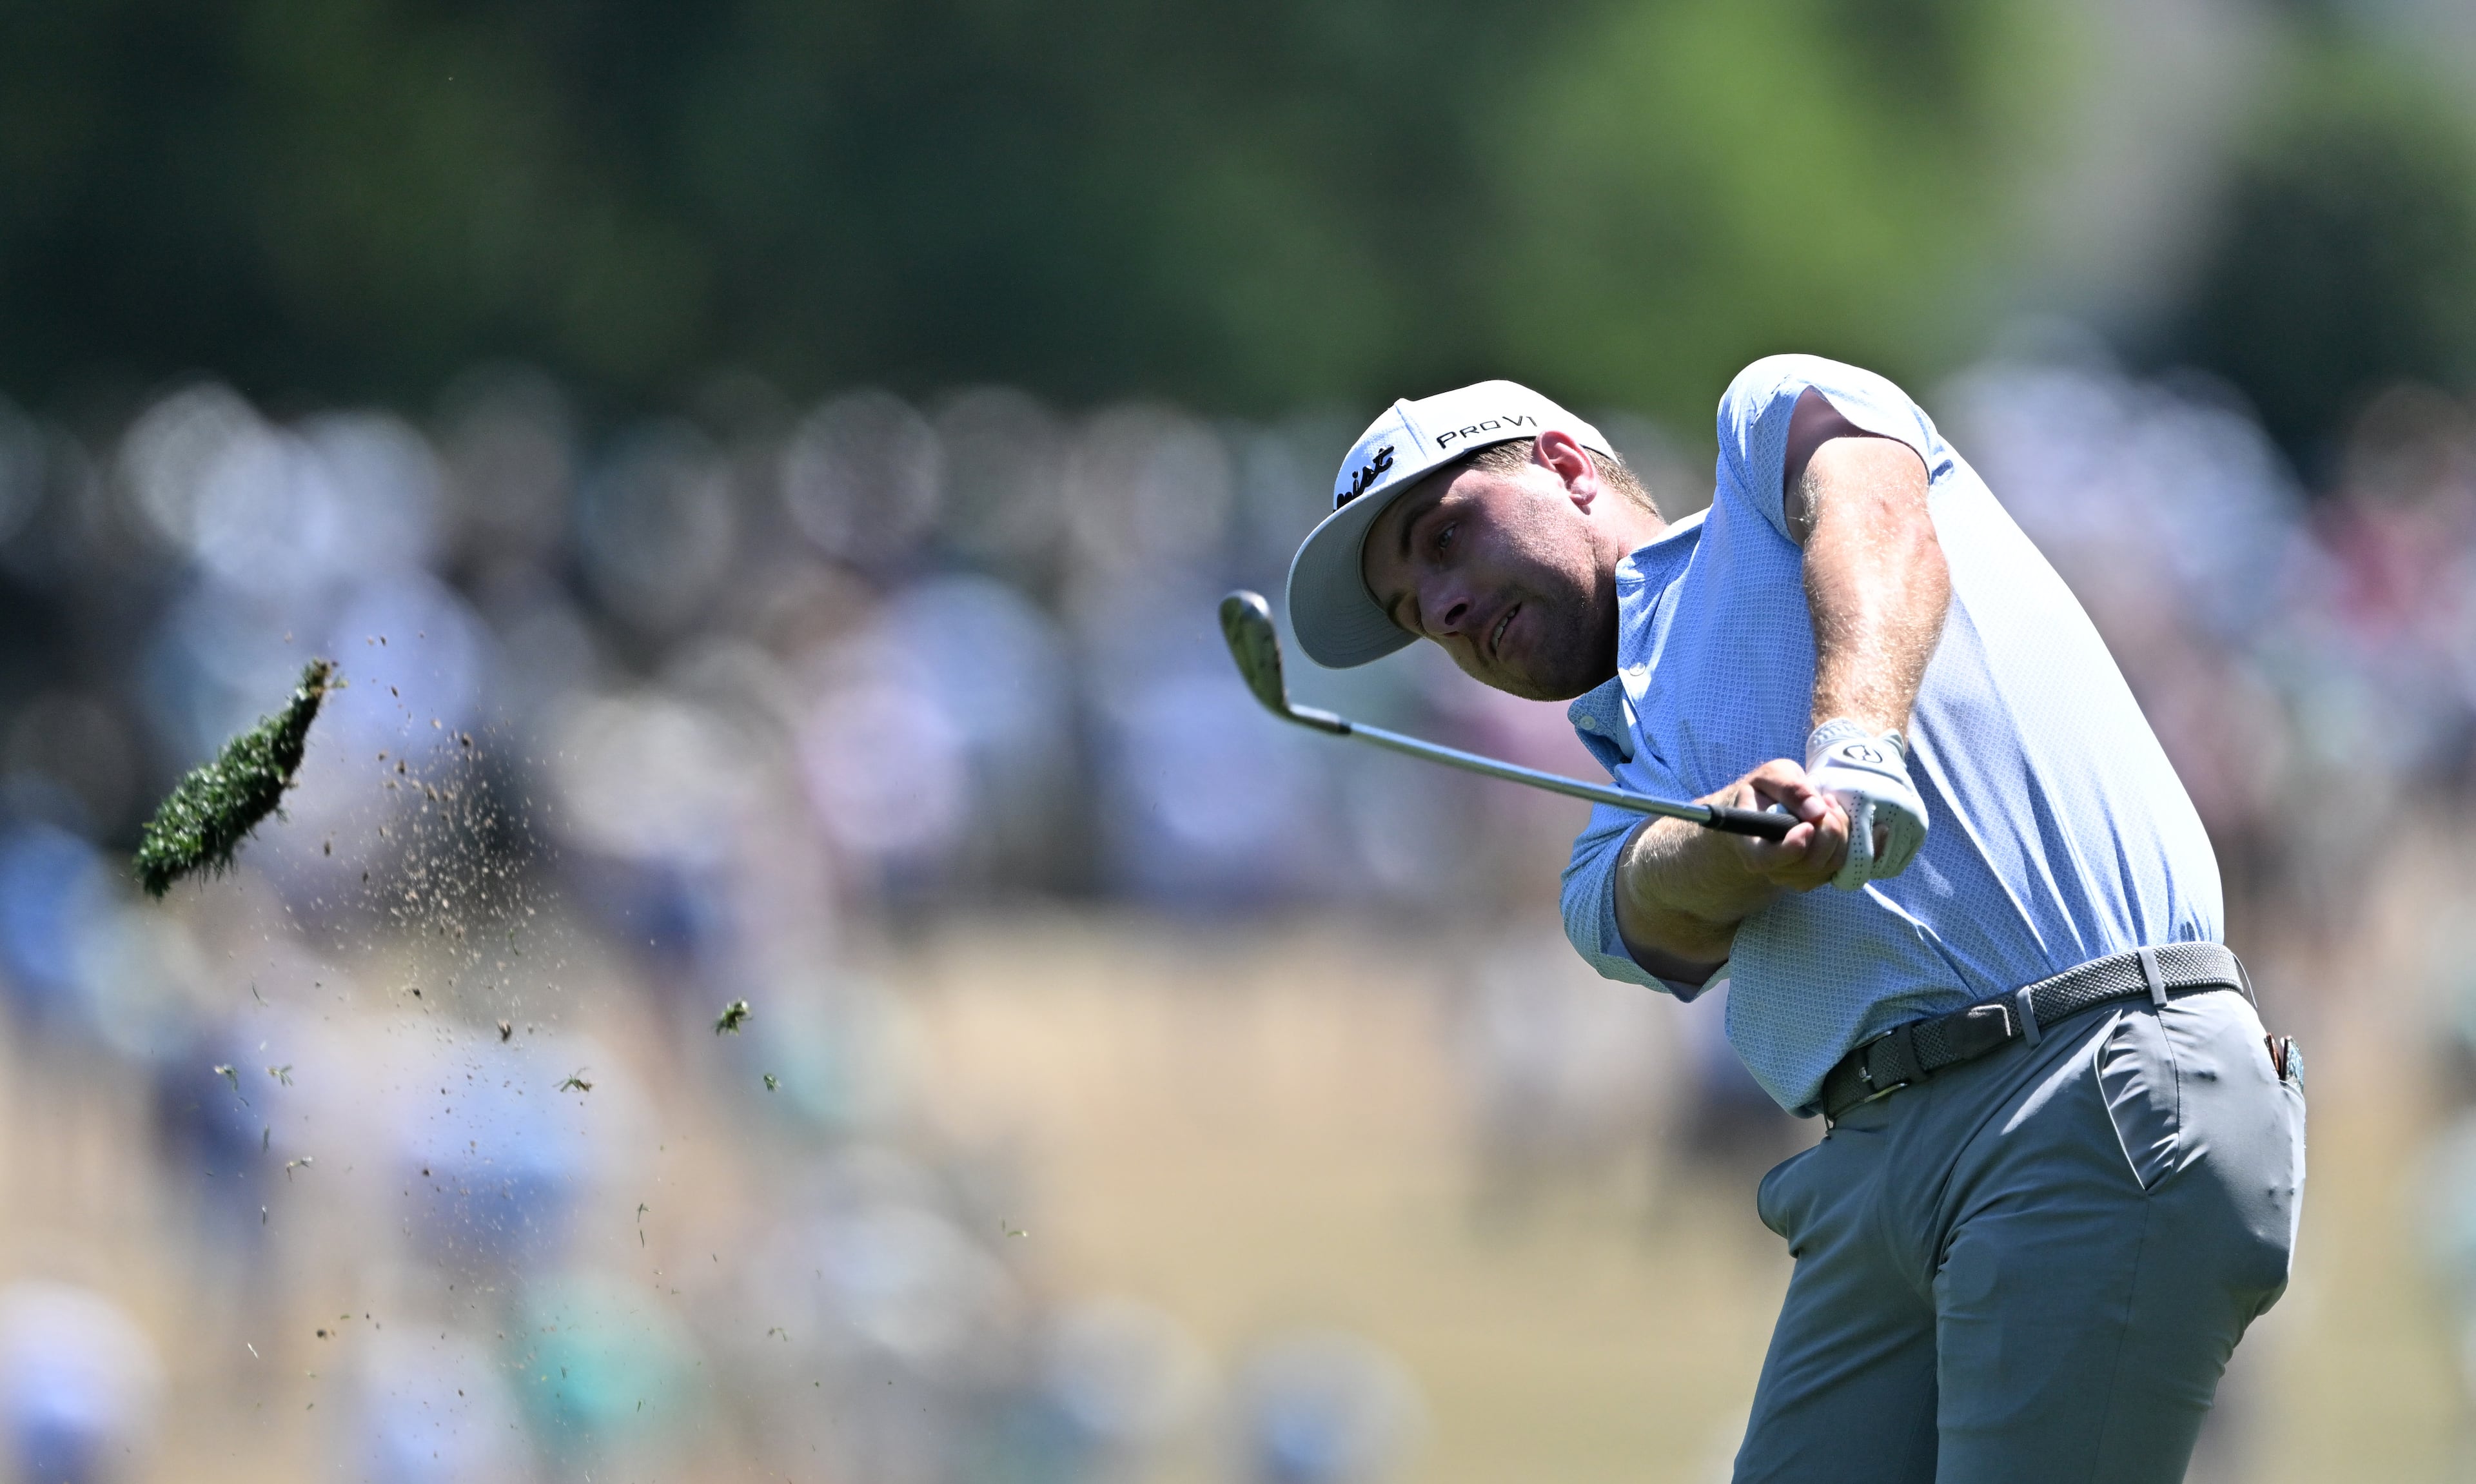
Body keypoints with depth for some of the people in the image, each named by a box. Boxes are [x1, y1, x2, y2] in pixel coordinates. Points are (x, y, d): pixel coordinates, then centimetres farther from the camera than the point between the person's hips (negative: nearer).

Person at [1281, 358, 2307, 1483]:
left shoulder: (1778, 414, 18)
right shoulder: (1621, 858, 27)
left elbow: (1881, 531, -6)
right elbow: (1679, 909, 2)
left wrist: (1852, 756, -26)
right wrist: (1745, 831, -23)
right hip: (1876, 1177, 7)